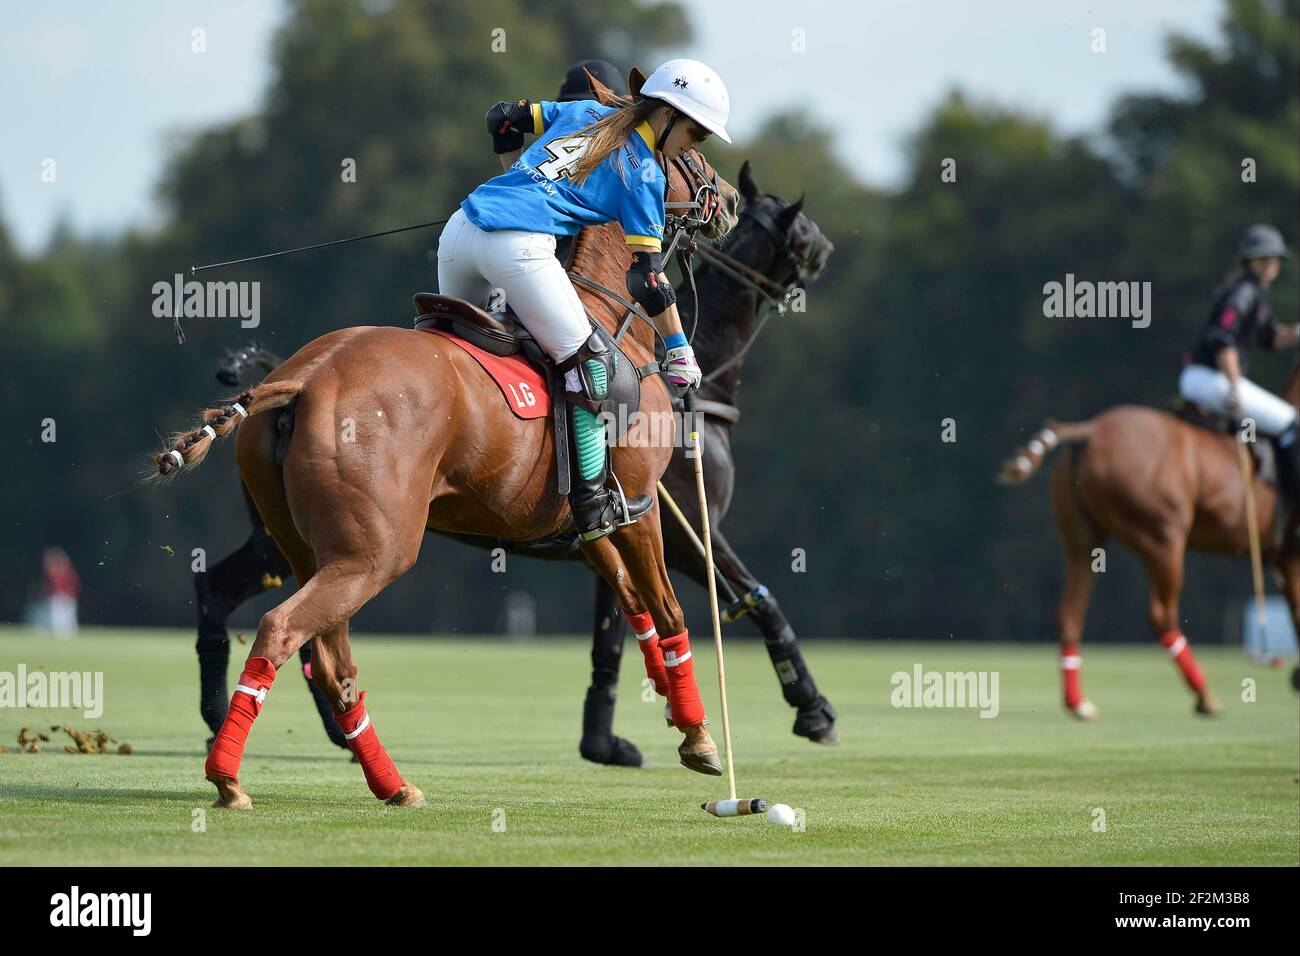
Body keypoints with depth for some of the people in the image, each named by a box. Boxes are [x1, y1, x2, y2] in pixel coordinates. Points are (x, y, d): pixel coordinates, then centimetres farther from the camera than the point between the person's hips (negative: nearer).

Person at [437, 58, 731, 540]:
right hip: (519, 247, -7)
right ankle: (593, 507, 3)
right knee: (589, 363, 2)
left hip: (460, 229, 7)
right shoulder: (641, 173, 5)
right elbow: (646, 277, 3)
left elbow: (503, 118, 29)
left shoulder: (585, 113, 23)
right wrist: (678, 350, 10)